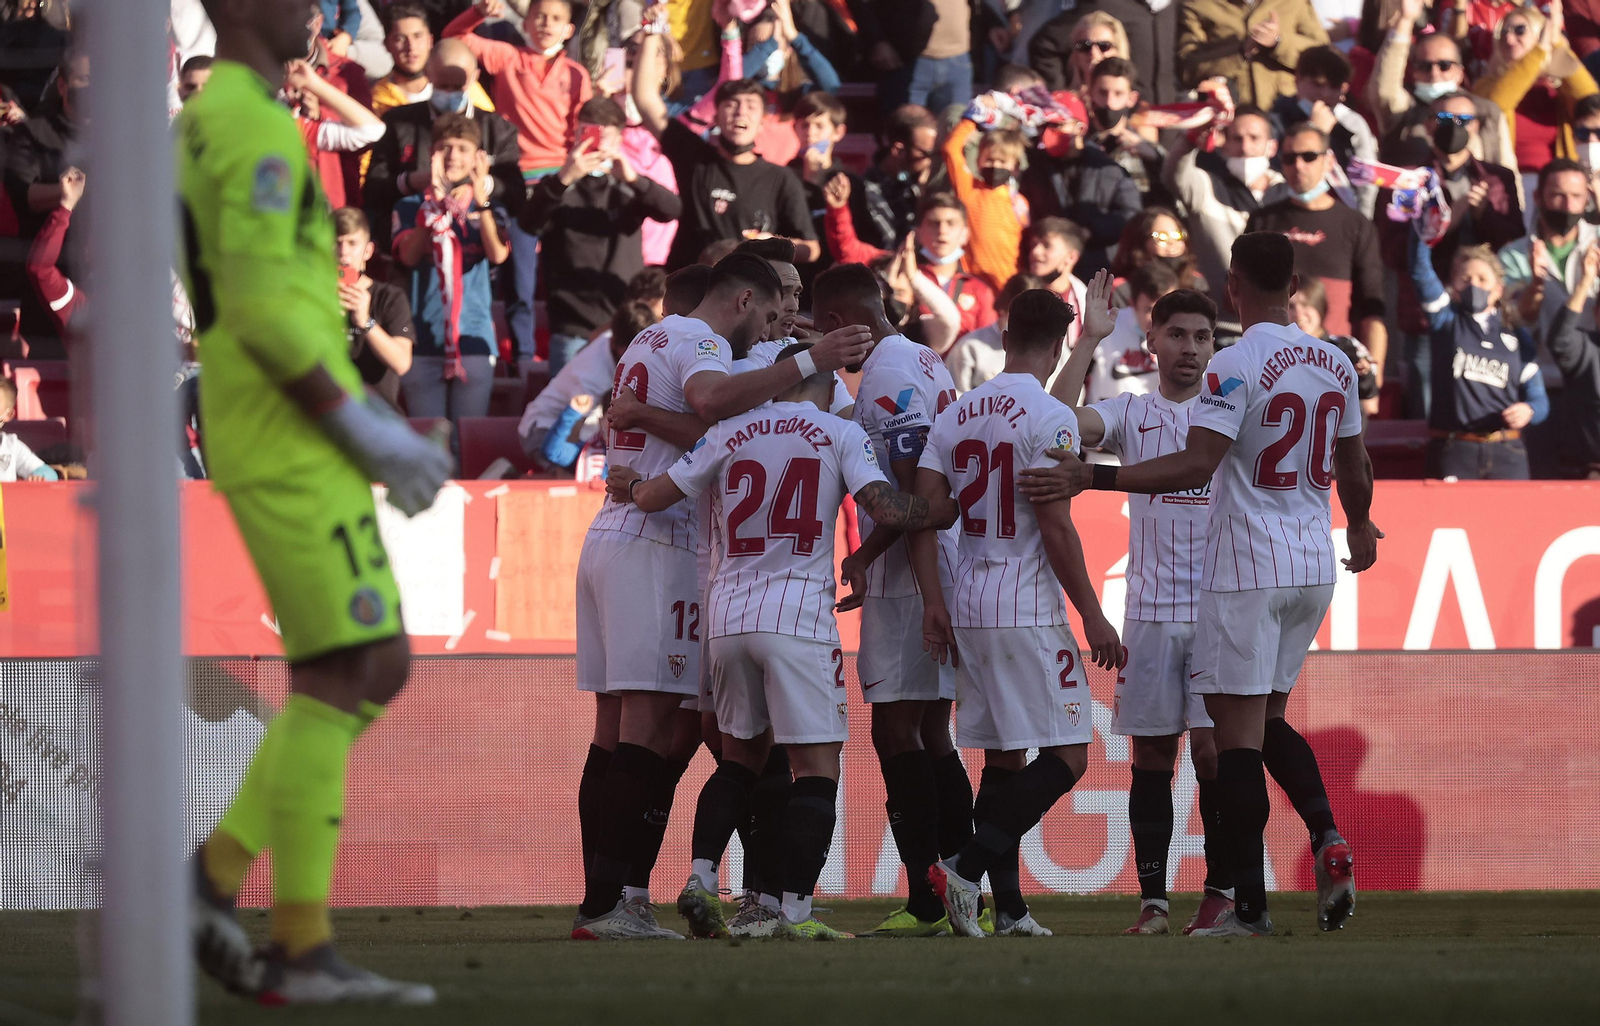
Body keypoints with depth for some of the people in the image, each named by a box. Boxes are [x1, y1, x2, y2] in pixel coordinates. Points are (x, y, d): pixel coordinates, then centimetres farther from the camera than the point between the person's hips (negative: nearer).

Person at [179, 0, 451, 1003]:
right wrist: (363, 430, -17)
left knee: (377, 672, 11)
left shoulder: (210, 125, 19)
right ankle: (302, 949, -8)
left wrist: (376, 425, 20)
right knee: (340, 677, -8)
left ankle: (215, 876, 7)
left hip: (290, 452, 10)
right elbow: (260, 310, -22)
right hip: (291, 454, -10)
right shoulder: (257, 129, -14)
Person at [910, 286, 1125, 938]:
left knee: (1003, 758, 12)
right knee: (1067, 756, -4)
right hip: (1028, 610, -8)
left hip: (968, 608, 8)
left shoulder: (956, 416, 10)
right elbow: (1055, 527, -15)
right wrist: (1093, 617, -10)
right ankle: (965, 867, -18)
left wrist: (934, 604, 8)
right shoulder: (1048, 418, -11)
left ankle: (1008, 908, 9)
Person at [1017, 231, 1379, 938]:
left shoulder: (1237, 365, -14)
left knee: (1239, 732, -4)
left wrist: (1090, 479, -22)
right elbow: (1353, 468, 19)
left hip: (1247, 568, -7)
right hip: (1314, 569, 7)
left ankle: (1249, 906, -7)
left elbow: (1196, 465, -22)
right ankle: (1326, 835, -2)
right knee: (1269, 717, 20)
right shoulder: (1335, 365, 7)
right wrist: (1359, 529, 40)